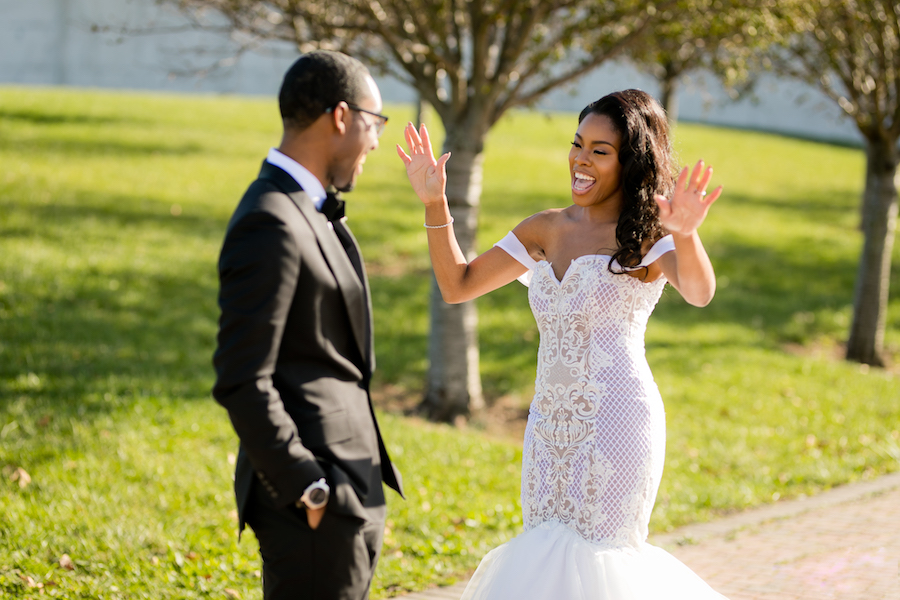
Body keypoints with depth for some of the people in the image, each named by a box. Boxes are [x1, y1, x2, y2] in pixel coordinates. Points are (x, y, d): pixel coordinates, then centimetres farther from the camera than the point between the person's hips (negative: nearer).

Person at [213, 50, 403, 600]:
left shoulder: (311, 213, 13)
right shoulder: (269, 225, -18)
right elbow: (241, 382, -21)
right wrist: (309, 490, -19)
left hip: (349, 488, 10)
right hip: (314, 506, -10)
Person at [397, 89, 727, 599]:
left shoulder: (648, 235, -7)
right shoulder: (545, 231, 11)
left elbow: (699, 293, -27)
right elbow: (458, 284, 13)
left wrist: (686, 235, -48)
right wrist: (435, 203, 2)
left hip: (616, 423, -6)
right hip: (550, 424, 6)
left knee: (591, 558, 0)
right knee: (546, 555, 11)